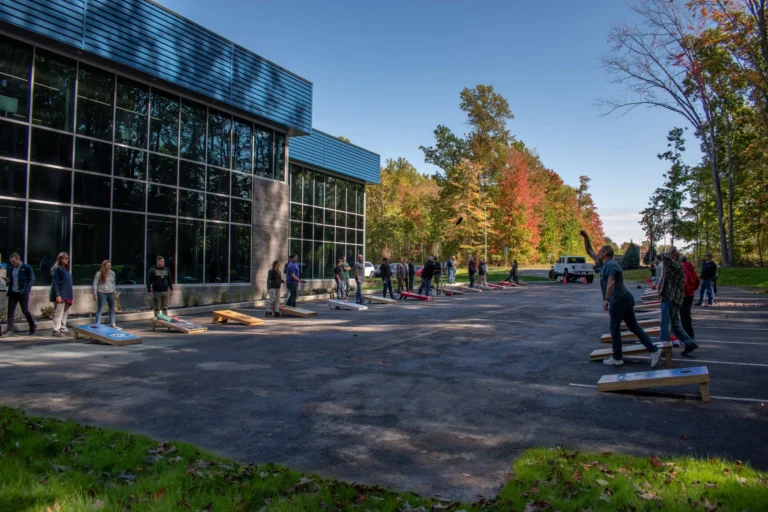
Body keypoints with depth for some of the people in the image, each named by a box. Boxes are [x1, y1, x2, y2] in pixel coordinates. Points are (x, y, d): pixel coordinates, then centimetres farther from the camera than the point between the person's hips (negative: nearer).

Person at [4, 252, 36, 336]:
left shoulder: (26, 267, -7)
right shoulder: (11, 268, 11)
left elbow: (32, 279, -8)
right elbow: (10, 279, 22)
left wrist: (27, 290, -18)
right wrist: (8, 281, -2)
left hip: (22, 293, -6)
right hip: (12, 292, 6)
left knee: (25, 311, 3)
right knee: (10, 311, 0)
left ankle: (32, 326, 23)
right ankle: (10, 331, 3)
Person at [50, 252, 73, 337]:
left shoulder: (65, 269, 17)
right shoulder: (57, 269, -9)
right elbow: (55, 283, -15)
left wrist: (71, 294, 18)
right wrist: (57, 295, -21)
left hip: (67, 295, 9)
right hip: (60, 295, -9)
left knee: (65, 313, 14)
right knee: (58, 313, -7)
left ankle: (63, 329, 23)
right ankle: (56, 330, -4)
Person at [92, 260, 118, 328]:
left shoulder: (112, 273, 6)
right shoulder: (99, 273, -9)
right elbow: (95, 284, -7)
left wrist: (115, 293, 15)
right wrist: (95, 294, -10)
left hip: (111, 293, 5)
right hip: (102, 293, -5)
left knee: (112, 308, 10)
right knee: (100, 309, -1)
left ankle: (112, 323, 21)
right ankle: (97, 324, 3)